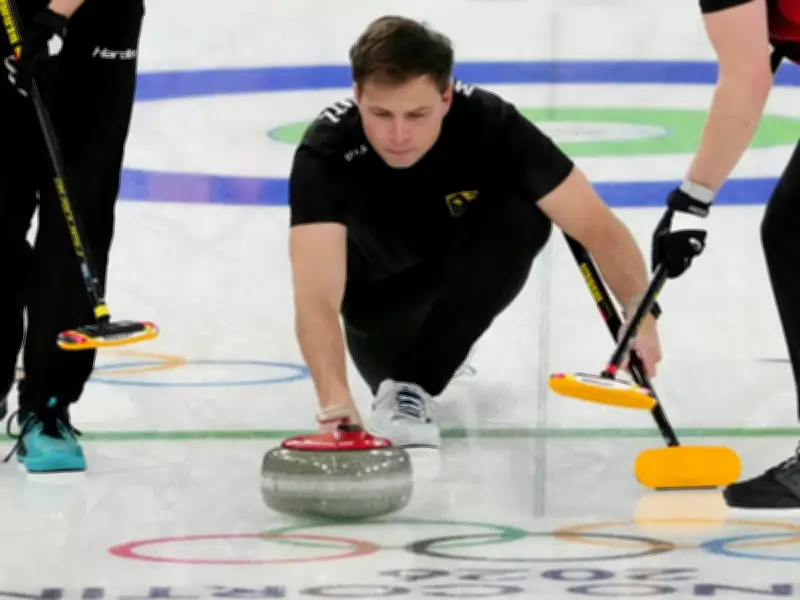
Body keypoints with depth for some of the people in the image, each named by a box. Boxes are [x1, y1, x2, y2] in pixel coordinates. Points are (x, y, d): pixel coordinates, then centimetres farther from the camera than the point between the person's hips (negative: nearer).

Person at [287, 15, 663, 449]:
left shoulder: (489, 125, -35)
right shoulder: (325, 152, -38)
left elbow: (597, 226, -32)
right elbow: (316, 299, -50)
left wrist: (640, 319, -49)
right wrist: (335, 404, -67)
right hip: (380, 276, 2)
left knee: (524, 214, -30)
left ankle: (414, 382, -21)